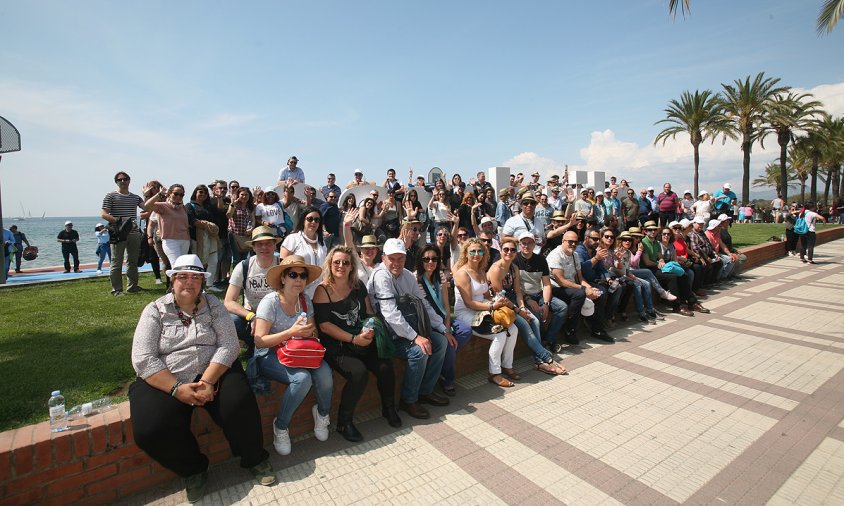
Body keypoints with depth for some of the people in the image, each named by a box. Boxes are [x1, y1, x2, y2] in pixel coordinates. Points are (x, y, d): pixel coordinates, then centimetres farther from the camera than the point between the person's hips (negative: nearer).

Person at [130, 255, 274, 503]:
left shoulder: (213, 305, 4)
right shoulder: (155, 310, 2)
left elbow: (228, 345, -5)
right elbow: (143, 359, -8)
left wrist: (207, 382, -20)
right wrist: (177, 388, -20)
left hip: (214, 372, 0)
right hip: (164, 381, 0)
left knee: (240, 405, -25)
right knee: (151, 430, -25)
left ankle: (255, 459, 3)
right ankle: (193, 470, 5)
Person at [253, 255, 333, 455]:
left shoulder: (305, 300, 4)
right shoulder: (270, 301, -13)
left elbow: (313, 332, 9)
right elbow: (259, 341, -16)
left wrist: (311, 332, -16)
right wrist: (291, 332, -26)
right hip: (269, 356, -4)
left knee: (324, 372, -25)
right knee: (302, 378, -31)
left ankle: (322, 414, 7)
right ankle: (281, 427, -5)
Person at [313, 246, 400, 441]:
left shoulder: (358, 286, 7)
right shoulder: (322, 290, -7)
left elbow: (369, 313, 13)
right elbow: (324, 325, -12)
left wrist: (371, 330, -8)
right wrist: (353, 339, -17)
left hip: (364, 342, 5)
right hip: (337, 348, -4)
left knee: (386, 367, -16)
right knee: (359, 373, -28)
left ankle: (389, 409, 13)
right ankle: (343, 422, -4)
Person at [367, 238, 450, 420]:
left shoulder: (407, 276, 4)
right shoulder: (381, 276, -20)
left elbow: (423, 304, 9)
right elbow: (390, 313, -27)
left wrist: (443, 329, 4)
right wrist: (415, 337, -29)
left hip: (405, 328, 8)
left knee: (440, 341, -1)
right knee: (419, 351, -26)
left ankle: (426, 391, 12)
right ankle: (408, 400, -4)